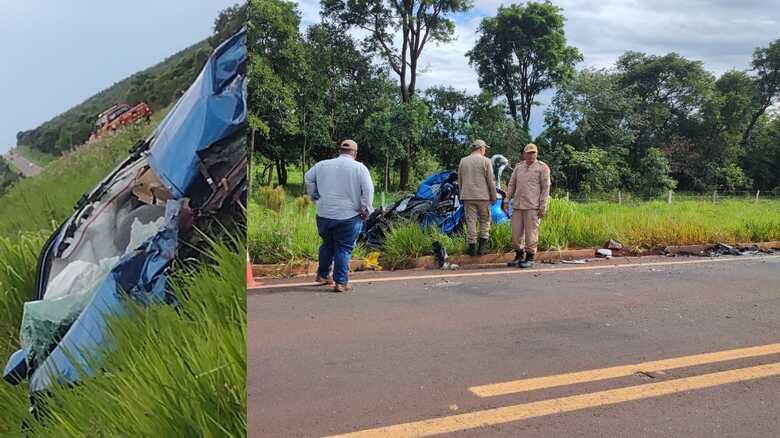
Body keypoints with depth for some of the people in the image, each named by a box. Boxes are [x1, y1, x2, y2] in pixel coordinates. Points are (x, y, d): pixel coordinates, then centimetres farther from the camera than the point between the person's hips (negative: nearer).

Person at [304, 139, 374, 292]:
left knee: (327, 244, 22)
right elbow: (368, 190, -12)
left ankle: (322, 275, 31)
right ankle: (341, 282, 2)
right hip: (348, 216, -4)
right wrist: (366, 210, -3)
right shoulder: (359, 167, -6)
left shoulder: (323, 165, 6)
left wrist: (314, 196, 21)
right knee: (344, 248, 3)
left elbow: (308, 178, 13)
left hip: (324, 215, 4)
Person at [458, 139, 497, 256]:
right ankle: (482, 246, 3)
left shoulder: (463, 161, 6)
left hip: (468, 196, 2)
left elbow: (460, 181, 9)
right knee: (485, 220, 11)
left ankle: (472, 248, 3)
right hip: (482, 196, -2)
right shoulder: (486, 161, -4)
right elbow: (491, 181, -6)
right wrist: (493, 197, 3)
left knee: (470, 222, 4)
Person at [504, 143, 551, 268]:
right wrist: (506, 201, 9)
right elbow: (511, 185, 17)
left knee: (531, 233, -3)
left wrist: (542, 207, -8)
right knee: (516, 232, 6)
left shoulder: (542, 168, -1)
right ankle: (519, 256, 20)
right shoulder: (518, 167, 14)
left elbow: (545, 188, -3)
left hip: (532, 206, -5)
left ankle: (530, 258, 7)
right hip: (517, 206, 5)